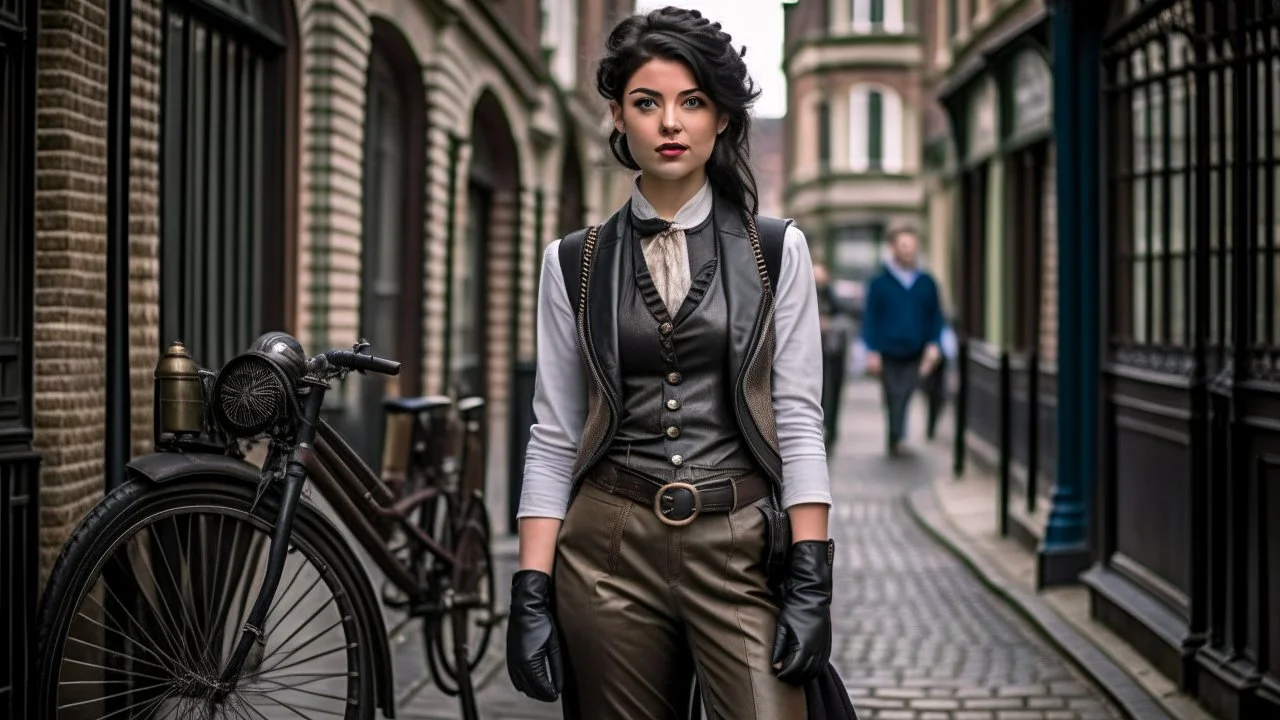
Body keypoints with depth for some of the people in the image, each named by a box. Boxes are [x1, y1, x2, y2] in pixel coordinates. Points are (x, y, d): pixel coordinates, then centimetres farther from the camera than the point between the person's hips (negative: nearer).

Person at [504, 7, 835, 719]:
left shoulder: (776, 252, 5)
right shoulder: (574, 262, 7)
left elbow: (799, 422, 1)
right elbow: (554, 436, 6)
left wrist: (811, 580, -8)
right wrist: (531, 592, -2)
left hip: (742, 546, -1)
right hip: (611, 550, 1)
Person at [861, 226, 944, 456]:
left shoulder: (927, 283, 8)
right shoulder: (880, 283, 2)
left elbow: (936, 317, 13)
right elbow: (870, 319, 2)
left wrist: (933, 344, 1)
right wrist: (872, 351, -4)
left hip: (915, 355, 1)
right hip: (889, 356, -1)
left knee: (904, 397, -8)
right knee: (893, 400, 2)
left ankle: (896, 440, -3)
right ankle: (895, 439, 13)